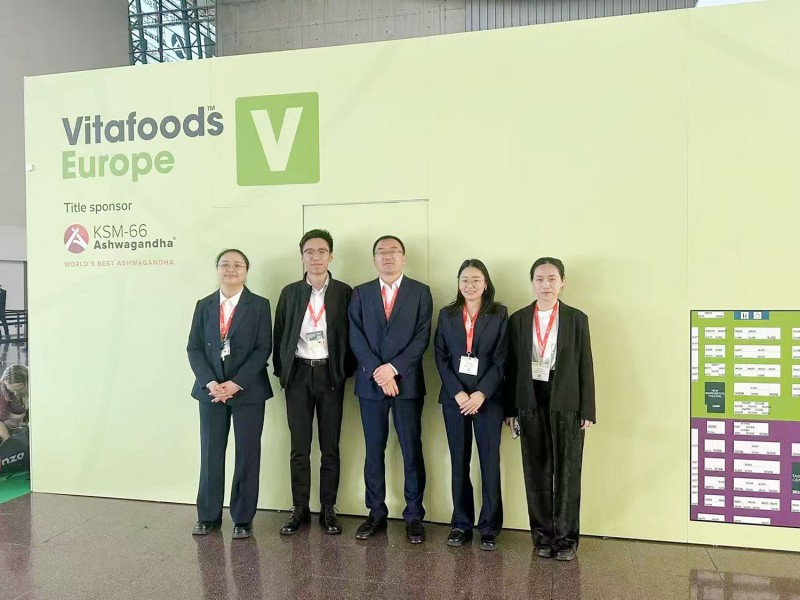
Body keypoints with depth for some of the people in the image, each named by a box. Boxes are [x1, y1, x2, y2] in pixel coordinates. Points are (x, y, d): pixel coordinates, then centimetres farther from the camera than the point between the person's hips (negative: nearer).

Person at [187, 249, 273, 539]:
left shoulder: (259, 305, 1)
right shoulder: (204, 305, 10)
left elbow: (263, 348, -6)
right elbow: (194, 348, 4)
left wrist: (236, 383, -15)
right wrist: (209, 382, -11)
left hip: (248, 390, -2)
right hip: (211, 389, 2)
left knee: (247, 455, 3)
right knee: (210, 454, 7)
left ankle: (243, 518, 16)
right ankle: (208, 515, 21)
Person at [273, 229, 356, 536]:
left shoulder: (344, 292, 0)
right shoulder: (290, 292, 5)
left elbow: (351, 335, 1)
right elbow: (280, 335, 8)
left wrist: (346, 371, -4)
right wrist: (281, 372, 3)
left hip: (330, 374, -1)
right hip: (298, 374, 1)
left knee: (330, 447, 7)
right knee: (299, 447, 8)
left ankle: (328, 510, 19)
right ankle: (300, 510, 20)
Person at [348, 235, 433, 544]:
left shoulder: (420, 292, 4)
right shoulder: (360, 293, 10)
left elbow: (422, 337, -4)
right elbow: (356, 337, 1)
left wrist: (393, 368, -14)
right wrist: (377, 371, -12)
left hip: (407, 381, -2)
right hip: (370, 382, 2)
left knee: (412, 451, 3)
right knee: (374, 451, 9)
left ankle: (414, 516, 16)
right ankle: (376, 513, 22)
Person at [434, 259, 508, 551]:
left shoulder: (499, 314, 1)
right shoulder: (446, 314, 7)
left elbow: (502, 359, -4)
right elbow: (440, 357, 2)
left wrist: (481, 393, -14)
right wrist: (458, 393, -9)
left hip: (488, 398, -2)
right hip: (454, 398, 2)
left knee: (490, 462, 2)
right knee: (459, 463, 8)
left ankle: (490, 526, 15)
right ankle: (461, 523, 19)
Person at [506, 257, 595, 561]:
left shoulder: (576, 319, 3)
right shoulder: (518, 319, 6)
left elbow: (585, 365, 1)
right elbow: (512, 365, 5)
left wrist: (587, 409, -4)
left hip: (566, 402, -1)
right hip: (531, 402, 1)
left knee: (567, 471, 5)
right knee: (536, 471, 8)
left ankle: (566, 537, 19)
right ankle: (543, 534, 22)